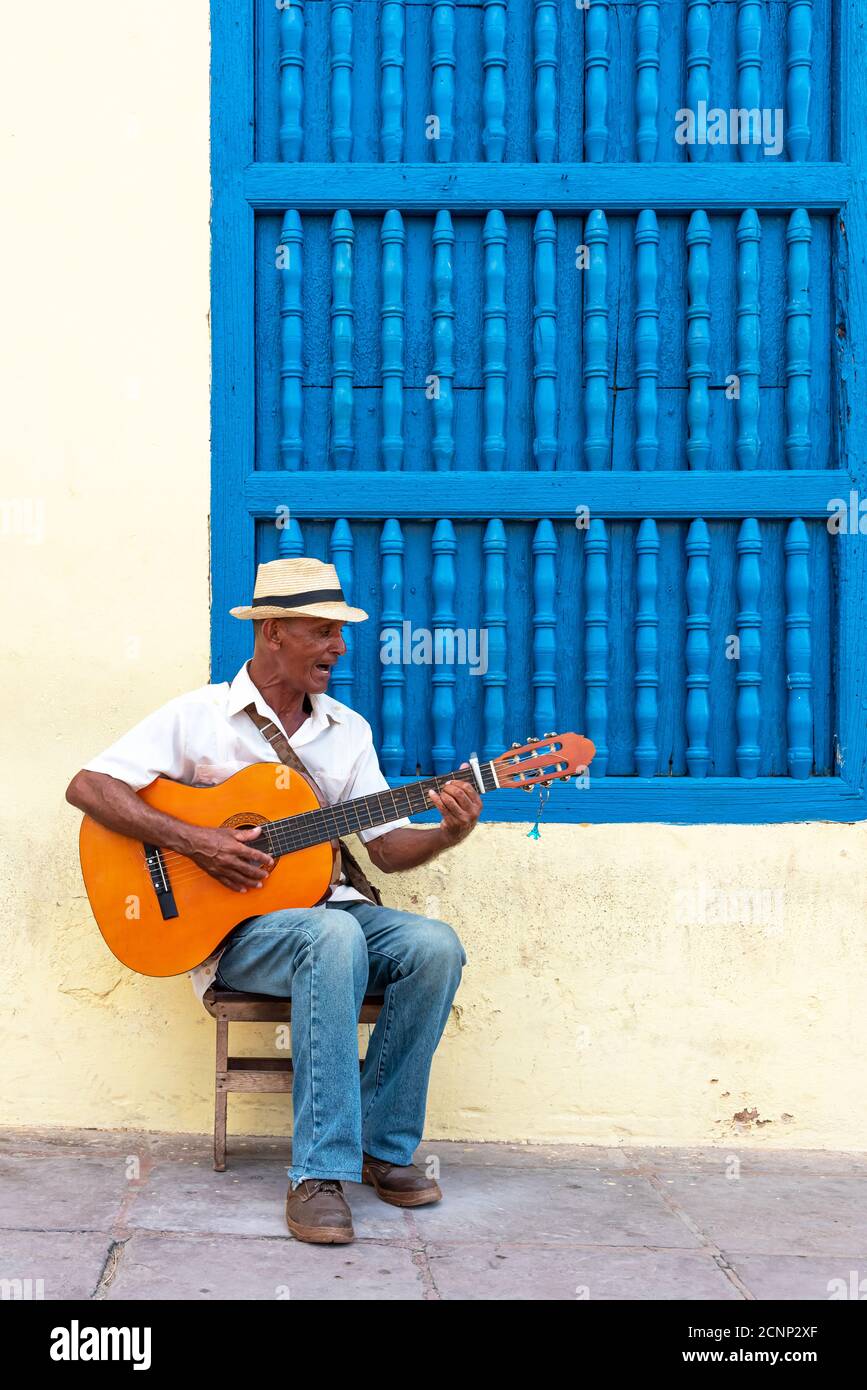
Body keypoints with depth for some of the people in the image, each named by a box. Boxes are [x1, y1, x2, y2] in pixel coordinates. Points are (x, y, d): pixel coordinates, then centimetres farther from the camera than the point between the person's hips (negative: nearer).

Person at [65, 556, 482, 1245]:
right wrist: (193, 840, -17)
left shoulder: (349, 730, 14)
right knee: (336, 937, -37)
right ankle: (320, 1174, -35)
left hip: (332, 908, 5)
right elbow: (86, 786, -8)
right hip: (238, 928, -5)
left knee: (435, 944, -25)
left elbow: (386, 848, 11)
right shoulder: (199, 716, -1)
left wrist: (448, 834, -10)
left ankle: (382, 1148, -12)